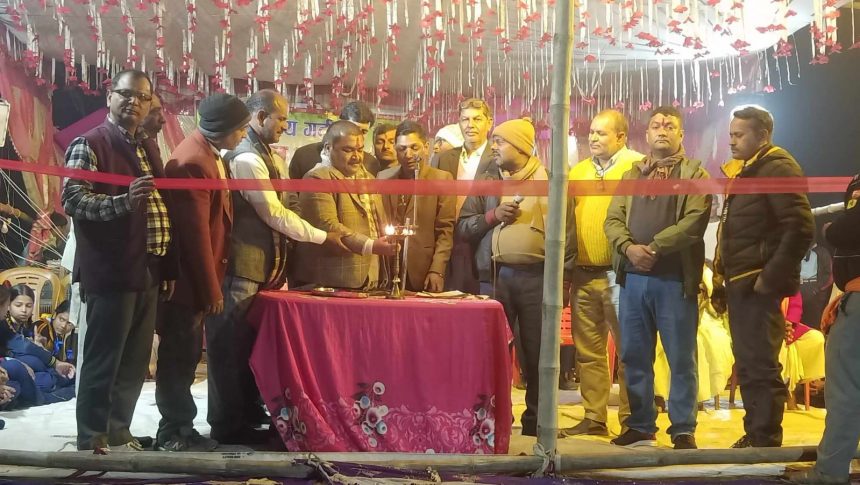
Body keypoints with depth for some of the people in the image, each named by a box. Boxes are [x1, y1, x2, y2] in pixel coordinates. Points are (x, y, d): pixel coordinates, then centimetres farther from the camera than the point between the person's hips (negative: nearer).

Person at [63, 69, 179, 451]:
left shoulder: (149, 148, 16)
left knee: (135, 362, 14)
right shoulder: (89, 144, -5)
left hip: (148, 273, 7)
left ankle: (118, 433, 27)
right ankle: (92, 442, 11)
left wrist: (169, 266, 15)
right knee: (103, 362, -1)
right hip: (111, 273, -7)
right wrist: (123, 202, -32)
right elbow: (73, 199, -16)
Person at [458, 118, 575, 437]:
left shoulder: (550, 181, 5)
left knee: (537, 353, 5)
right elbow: (463, 226, 9)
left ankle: (535, 421, 18)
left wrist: (564, 276, -3)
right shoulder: (485, 181, 11)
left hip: (538, 276, -2)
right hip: (495, 276, 2)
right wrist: (493, 215, -8)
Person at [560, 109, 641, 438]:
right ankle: (593, 418, 18)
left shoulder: (638, 167, -1)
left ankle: (631, 419, 9)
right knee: (588, 351, 10)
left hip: (619, 273, -6)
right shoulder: (578, 171, 16)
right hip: (583, 274, 6)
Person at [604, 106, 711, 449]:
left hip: (675, 277, -4)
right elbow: (613, 219, 8)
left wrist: (654, 247, -15)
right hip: (633, 277, 4)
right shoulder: (631, 175, 18)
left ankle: (683, 429, 11)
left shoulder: (694, 173, 4)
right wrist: (629, 247, -12)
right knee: (634, 356, 8)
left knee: (681, 358, 1)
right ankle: (640, 425, 19)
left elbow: (694, 220, -10)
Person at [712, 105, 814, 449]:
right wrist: (724, 280, 14)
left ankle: (767, 443, 2)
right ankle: (754, 436, 25)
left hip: (758, 284, -10)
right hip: (740, 284, 10)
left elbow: (800, 227, -19)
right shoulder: (744, 172, 19)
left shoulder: (777, 167, -9)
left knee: (760, 366, -6)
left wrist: (771, 278, -20)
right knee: (747, 366, 15)